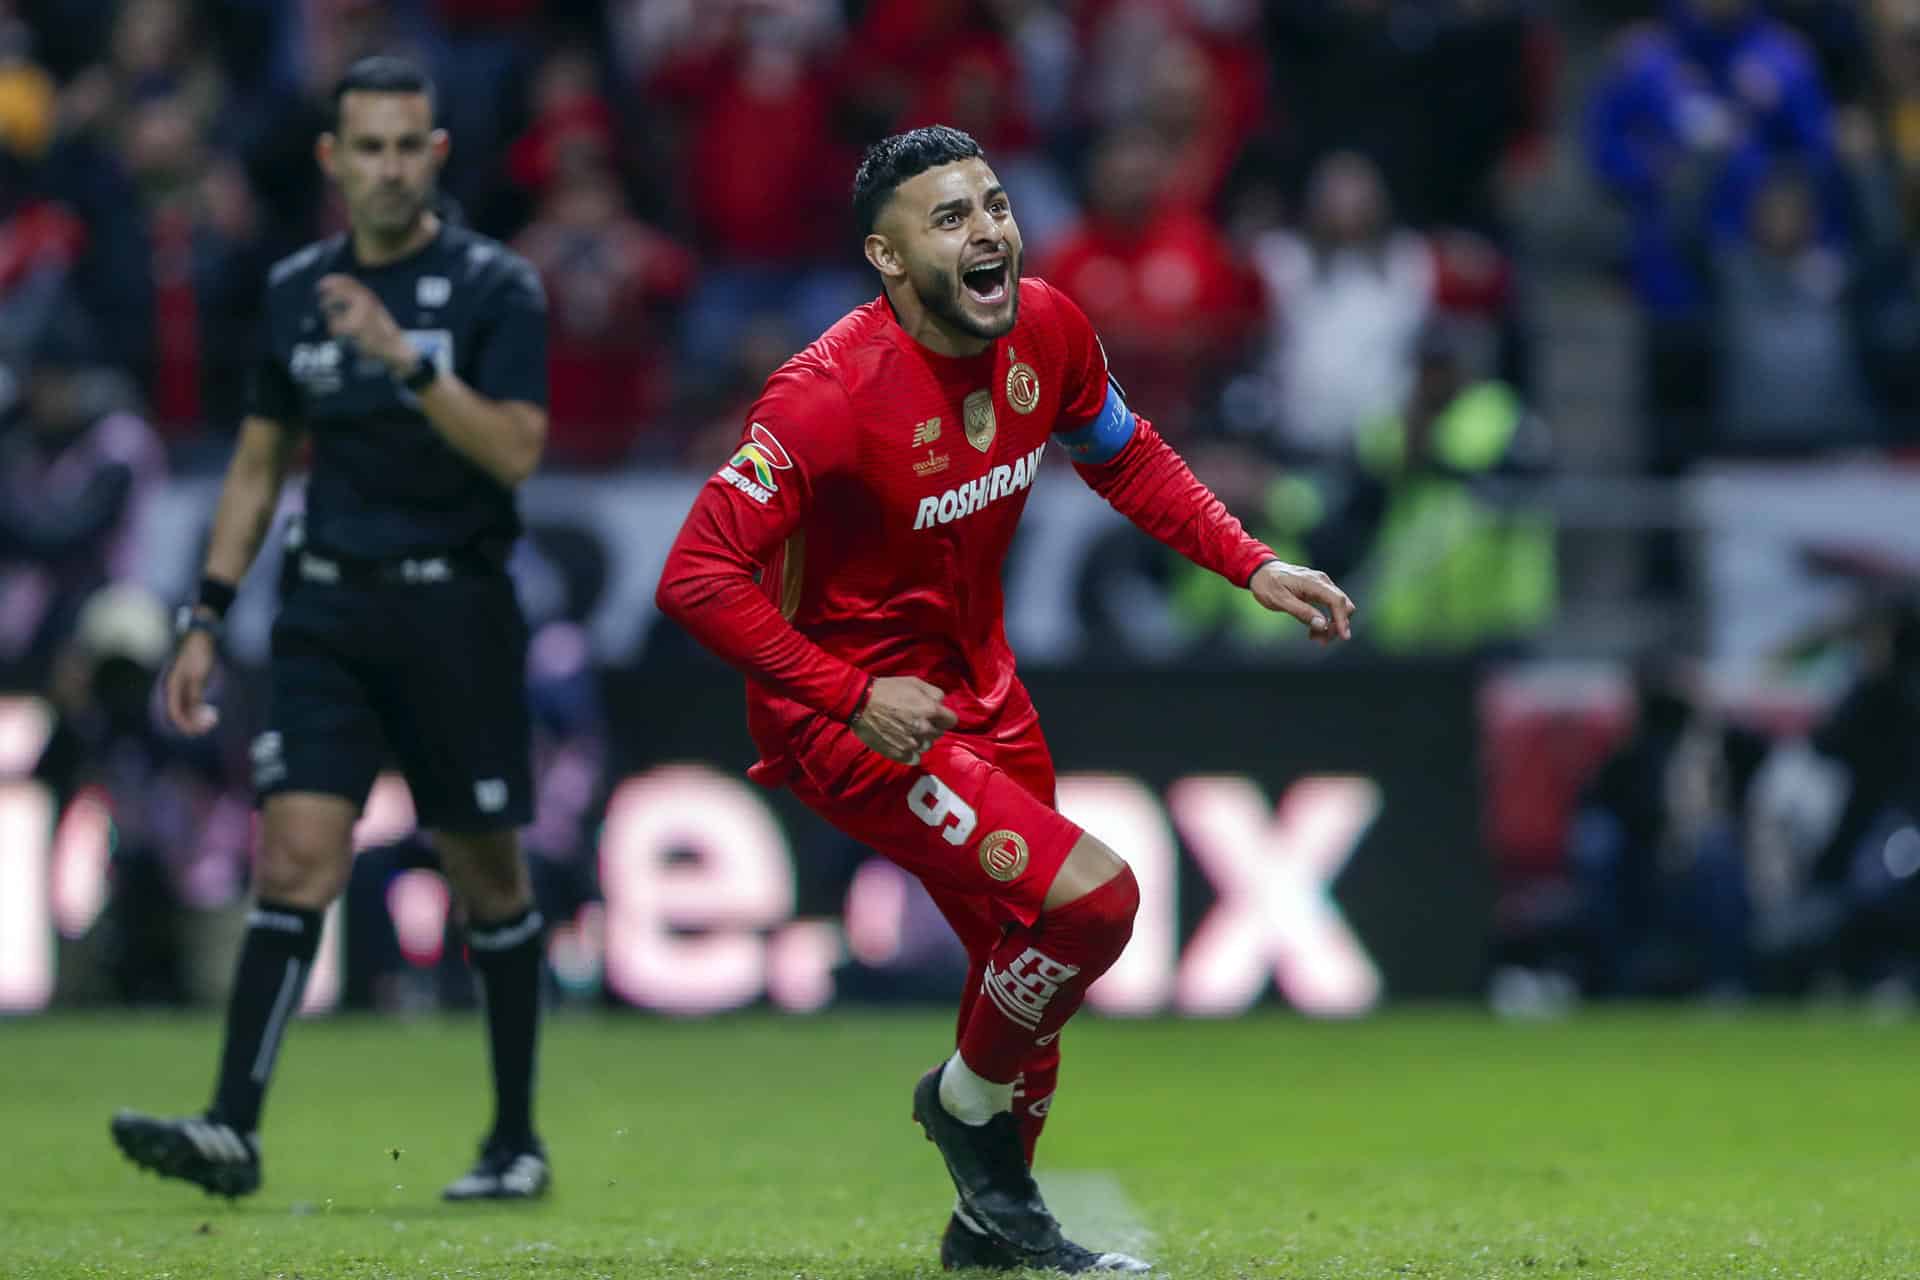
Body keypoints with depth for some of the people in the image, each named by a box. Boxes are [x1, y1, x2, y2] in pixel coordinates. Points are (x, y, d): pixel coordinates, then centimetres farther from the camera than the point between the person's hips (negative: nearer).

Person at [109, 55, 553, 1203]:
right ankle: (235, 1129, -19)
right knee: (296, 853, -11)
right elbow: (260, 462, 18)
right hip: (329, 611, 3)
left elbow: (517, 452, -16)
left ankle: (518, 1140, 19)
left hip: (455, 611, -3)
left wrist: (408, 358, -26)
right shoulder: (297, 291, 9)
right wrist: (207, 616, 12)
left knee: (488, 877, 6)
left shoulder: (496, 289, -4)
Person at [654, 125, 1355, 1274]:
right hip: (847, 714, -8)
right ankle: (968, 1096, 8)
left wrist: (1252, 566, 3)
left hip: (978, 689, 8)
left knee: (1033, 954, 19)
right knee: (1093, 896, -21)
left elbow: (1126, 456, 13)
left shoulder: (1048, 329, -8)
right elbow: (697, 578, -28)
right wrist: (853, 697, -29)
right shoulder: (829, 396, -29)